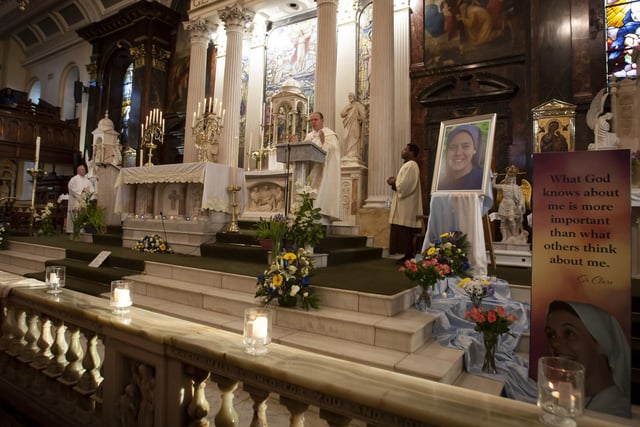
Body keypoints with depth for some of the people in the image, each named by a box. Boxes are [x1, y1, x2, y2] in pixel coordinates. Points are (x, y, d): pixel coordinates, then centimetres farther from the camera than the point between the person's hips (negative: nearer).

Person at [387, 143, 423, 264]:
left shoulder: (410, 165, -14)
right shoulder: (409, 165, 19)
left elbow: (404, 185, -22)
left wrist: (393, 182, -5)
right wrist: (395, 181, 7)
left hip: (407, 206, -10)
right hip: (404, 206, 10)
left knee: (406, 233, -6)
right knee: (405, 233, 11)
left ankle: (409, 256, -1)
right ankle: (408, 255, 15)